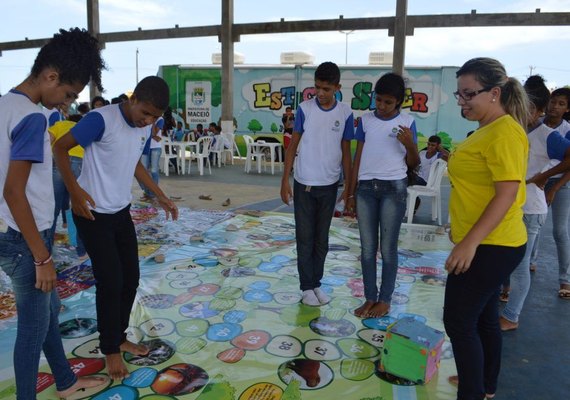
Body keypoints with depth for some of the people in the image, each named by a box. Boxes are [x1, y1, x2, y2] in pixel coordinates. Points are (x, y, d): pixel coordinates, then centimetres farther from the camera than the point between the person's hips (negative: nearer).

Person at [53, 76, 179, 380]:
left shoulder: (145, 128, 2)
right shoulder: (101, 119, -20)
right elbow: (60, 148, -13)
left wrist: (159, 195, 13)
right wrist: (74, 190, -22)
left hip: (122, 212, 7)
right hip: (93, 213, -7)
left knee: (131, 278, 12)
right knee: (110, 283, -2)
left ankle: (119, 337, 32)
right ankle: (110, 349, 18)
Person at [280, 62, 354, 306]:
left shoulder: (345, 114, -3)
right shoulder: (305, 109, -5)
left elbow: (345, 151, 3)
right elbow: (293, 145, -1)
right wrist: (285, 180, -5)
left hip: (329, 185, 1)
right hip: (303, 184, -1)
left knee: (321, 239, 12)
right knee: (305, 238, 5)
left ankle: (316, 284, 26)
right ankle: (307, 287, 17)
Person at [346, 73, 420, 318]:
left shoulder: (407, 122, 2)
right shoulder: (366, 120, 7)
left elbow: (414, 164, 5)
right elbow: (357, 157, 9)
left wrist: (409, 144, -16)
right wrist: (351, 193, 7)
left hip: (393, 189, -2)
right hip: (366, 188, 3)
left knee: (388, 247, 4)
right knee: (367, 247, 7)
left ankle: (385, 300, 16)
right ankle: (370, 298, 19)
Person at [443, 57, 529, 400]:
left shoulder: (504, 132, -18)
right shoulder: (489, 129, 12)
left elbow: (507, 193, -24)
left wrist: (470, 242, -26)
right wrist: (463, 229, 24)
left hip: (491, 246, -10)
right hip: (486, 244, 10)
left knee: (459, 321, -3)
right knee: (484, 317, 19)